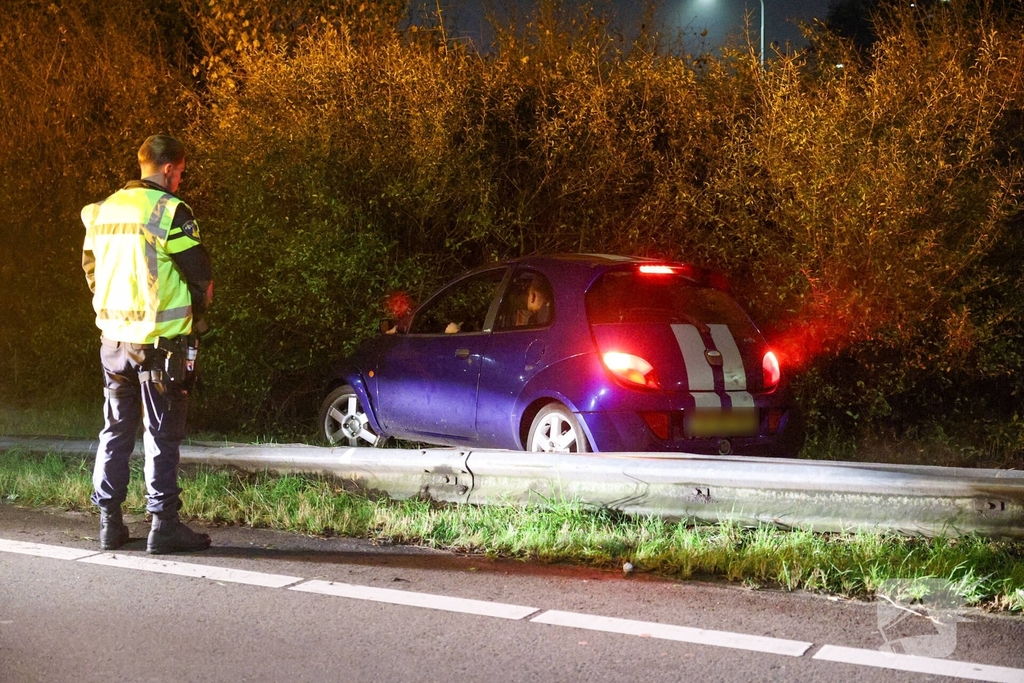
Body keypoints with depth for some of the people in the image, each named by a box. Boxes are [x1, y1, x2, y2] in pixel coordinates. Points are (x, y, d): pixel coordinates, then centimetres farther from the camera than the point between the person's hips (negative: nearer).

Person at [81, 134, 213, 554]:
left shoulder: (104, 210, 9)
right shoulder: (170, 211, -12)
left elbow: (91, 268, 16)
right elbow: (201, 275, -10)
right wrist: (197, 315, 8)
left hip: (113, 337, 6)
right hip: (160, 339, -6)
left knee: (115, 431, 13)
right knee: (163, 436, 1)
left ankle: (110, 523, 16)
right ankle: (164, 525, 3)